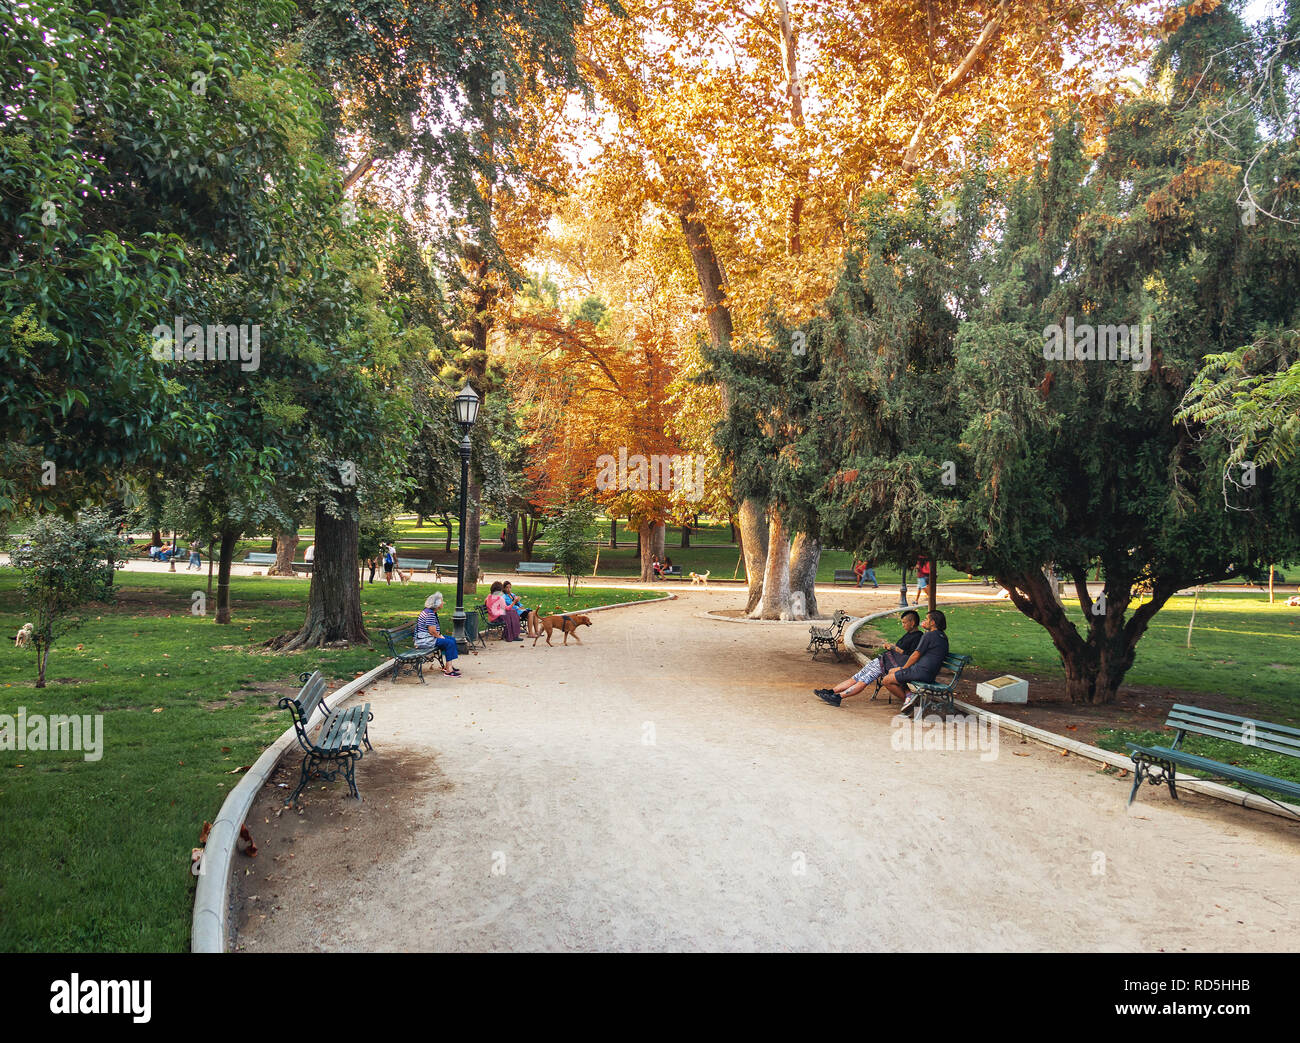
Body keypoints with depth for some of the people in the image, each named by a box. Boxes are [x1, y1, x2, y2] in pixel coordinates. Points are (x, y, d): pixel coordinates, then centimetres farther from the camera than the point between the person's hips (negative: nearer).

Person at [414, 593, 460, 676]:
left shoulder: (432, 612, 12)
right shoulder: (430, 613, -21)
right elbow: (432, 631, -24)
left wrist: (440, 635, 6)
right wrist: (439, 637, -8)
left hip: (429, 637, 11)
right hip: (424, 640, -11)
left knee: (453, 639, 9)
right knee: (449, 643, -19)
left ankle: (446, 666, 12)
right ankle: (448, 670, -18)